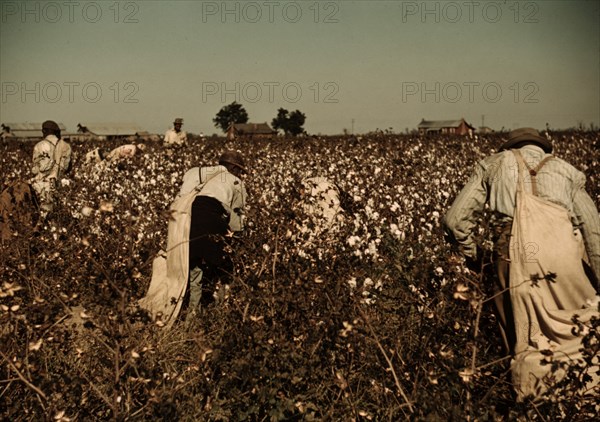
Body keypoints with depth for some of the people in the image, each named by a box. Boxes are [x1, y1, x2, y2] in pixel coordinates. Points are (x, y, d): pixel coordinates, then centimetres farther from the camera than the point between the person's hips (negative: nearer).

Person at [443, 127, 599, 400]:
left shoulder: (494, 163, 28)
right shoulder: (567, 170, 29)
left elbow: (456, 219, 21)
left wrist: (472, 256, 36)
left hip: (518, 254, 0)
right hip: (565, 251, 1)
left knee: (529, 342, 7)